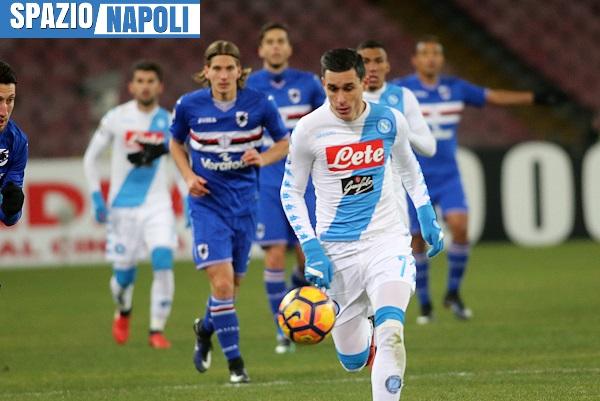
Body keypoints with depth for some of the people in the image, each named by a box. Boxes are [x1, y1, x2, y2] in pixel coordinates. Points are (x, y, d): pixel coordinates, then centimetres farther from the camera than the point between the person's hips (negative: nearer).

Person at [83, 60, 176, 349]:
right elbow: (90, 158, 6)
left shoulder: (168, 121, 3)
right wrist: (96, 197, -3)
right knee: (124, 274, 3)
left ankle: (157, 330, -9)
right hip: (122, 206, -1)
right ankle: (123, 313, 38)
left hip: (158, 205, 1)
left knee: (163, 262, -19)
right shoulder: (116, 118, -3)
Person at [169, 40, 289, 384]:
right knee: (222, 283, -15)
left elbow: (285, 143, 5)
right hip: (208, 202, -2)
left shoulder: (259, 104, -8)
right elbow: (176, 144, 10)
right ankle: (235, 363, -5)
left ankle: (206, 328, 45)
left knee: (234, 283, 13)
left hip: (244, 201, 2)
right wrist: (188, 176, -6)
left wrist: (263, 158, -15)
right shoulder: (189, 106, -8)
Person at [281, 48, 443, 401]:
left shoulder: (390, 121, -3)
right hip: (336, 251, 0)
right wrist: (311, 248, -8)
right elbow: (291, 191, 1)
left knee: (391, 333, -26)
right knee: (353, 361, 8)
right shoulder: (309, 130, -9)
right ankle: (363, 331, 46)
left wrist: (427, 216, 15)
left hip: (387, 241, 0)